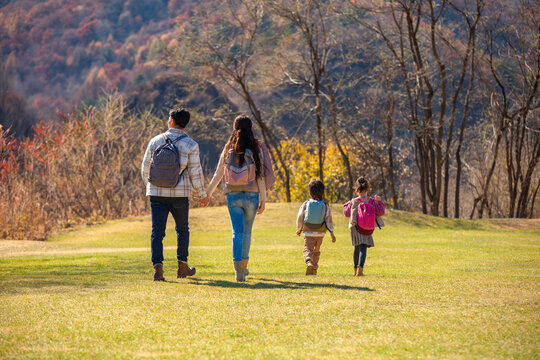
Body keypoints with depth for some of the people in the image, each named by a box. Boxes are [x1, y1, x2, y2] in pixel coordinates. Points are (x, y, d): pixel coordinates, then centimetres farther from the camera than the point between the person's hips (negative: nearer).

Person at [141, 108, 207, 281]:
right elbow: (195, 173, -5)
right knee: (182, 229, 18)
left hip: (157, 193, 1)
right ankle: (182, 266, 24)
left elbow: (146, 168, 8)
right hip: (179, 195, -1)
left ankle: (158, 267, -16)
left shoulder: (155, 141, 3)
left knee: (157, 232, 0)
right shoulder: (190, 145, -3)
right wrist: (202, 194, 7)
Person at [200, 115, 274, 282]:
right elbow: (260, 177, -5)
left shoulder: (229, 149, 3)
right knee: (247, 232, 17)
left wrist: (208, 195, 13)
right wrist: (263, 199, -1)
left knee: (237, 232, -2)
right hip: (251, 195, -1)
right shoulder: (256, 149, -3)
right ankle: (243, 266, 29)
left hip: (232, 196, 1)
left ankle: (238, 269, -18)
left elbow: (218, 174, 5)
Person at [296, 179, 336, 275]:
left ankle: (308, 262, -36)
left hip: (308, 232, -2)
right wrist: (332, 234, -2)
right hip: (320, 233, 2)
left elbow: (300, 217, 1)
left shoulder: (306, 204, -2)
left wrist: (298, 229, 15)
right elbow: (329, 220, -6)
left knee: (308, 249, -6)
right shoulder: (325, 206, -3)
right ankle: (314, 269, 27)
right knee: (316, 251, 19)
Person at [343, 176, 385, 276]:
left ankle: (356, 269, 24)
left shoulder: (353, 202, -5)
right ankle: (360, 267, -25)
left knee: (357, 248, 16)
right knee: (363, 248, -3)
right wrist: (379, 202, 11)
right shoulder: (372, 202, -1)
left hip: (356, 228, 0)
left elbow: (346, 213, 3)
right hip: (368, 230, 0)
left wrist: (347, 204, 20)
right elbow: (381, 212, -2)